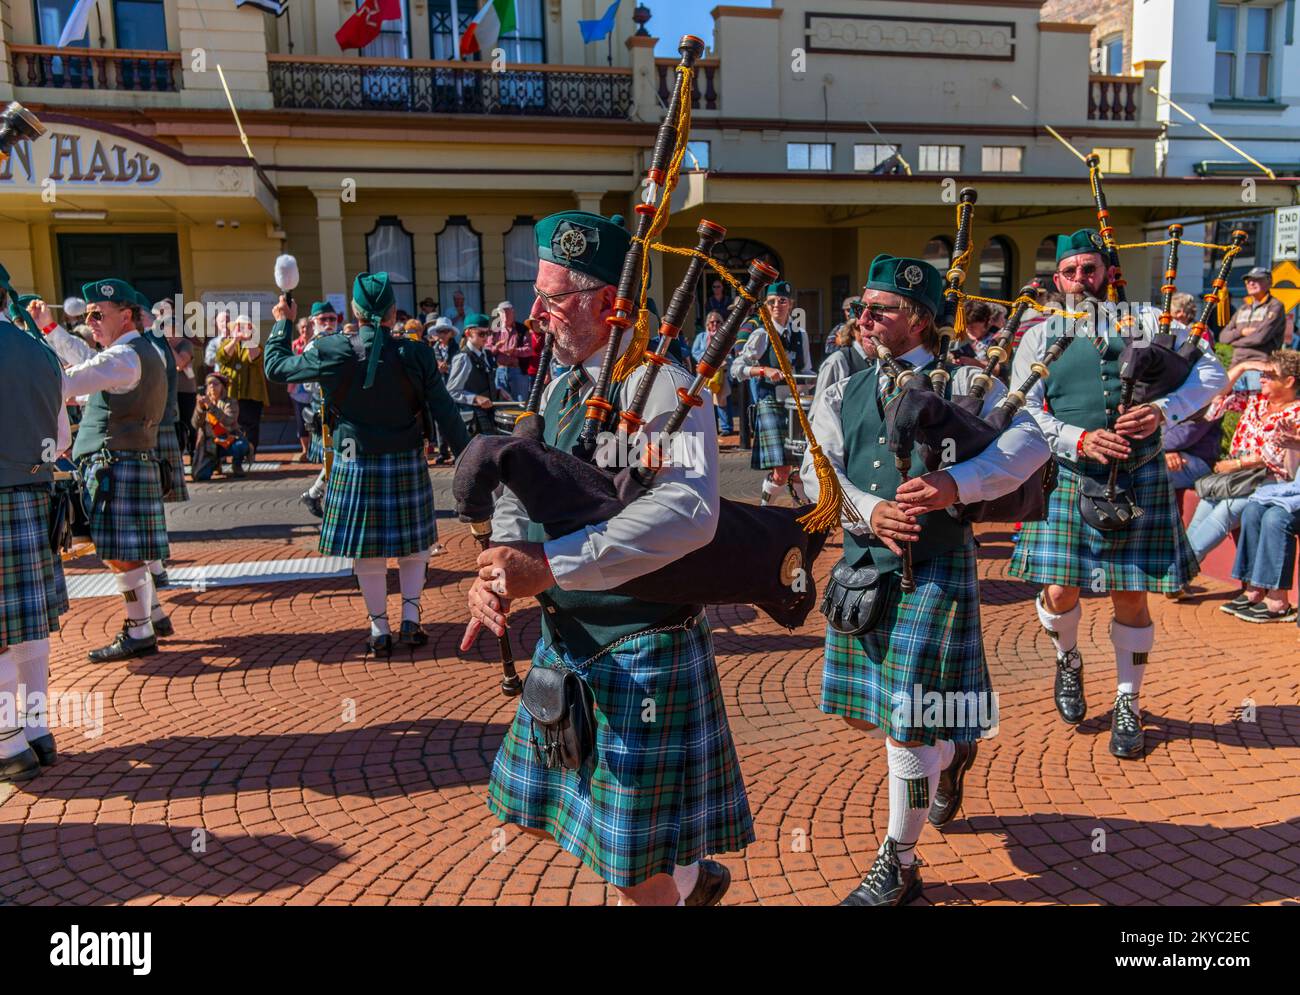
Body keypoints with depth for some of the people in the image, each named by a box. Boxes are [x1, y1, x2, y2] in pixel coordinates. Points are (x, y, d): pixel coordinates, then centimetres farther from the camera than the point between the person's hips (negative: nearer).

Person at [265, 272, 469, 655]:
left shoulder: (331, 352, -11)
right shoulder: (416, 354, -11)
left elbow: (276, 366, 3)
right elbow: (445, 412, -8)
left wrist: (282, 322, 18)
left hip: (356, 463, 0)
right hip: (406, 464, 0)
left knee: (366, 550, 10)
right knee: (414, 542, 17)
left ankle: (379, 630, 18)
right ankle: (410, 618, 13)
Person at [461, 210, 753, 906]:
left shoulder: (660, 386, -19)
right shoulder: (561, 386, 8)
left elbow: (688, 512, -35)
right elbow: (518, 493, 9)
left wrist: (547, 565, -34)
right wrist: (497, 570, -11)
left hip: (639, 650, -9)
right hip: (567, 640, 9)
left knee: (633, 866, 5)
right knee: (553, 805, 24)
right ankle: (691, 878, 45)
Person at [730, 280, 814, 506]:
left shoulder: (800, 335, 13)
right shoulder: (761, 335, -2)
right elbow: (736, 368, -7)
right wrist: (764, 370, -19)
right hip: (770, 403, -5)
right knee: (781, 471, -12)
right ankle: (764, 505, 14)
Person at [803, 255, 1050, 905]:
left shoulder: (963, 382, -2)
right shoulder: (842, 394, 10)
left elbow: (1030, 442, -12)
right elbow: (818, 471, 1)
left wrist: (957, 483, -27)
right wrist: (869, 510, -18)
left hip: (932, 569, -5)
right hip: (861, 564, 6)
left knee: (908, 723, -3)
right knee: (860, 712, 14)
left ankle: (898, 867, 16)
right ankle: (951, 754, 46)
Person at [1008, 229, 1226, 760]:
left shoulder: (1148, 322, 5)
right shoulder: (1039, 337, 4)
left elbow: (1211, 372, 4)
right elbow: (1024, 414, -1)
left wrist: (1162, 411, -14)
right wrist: (1079, 440, -17)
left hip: (1139, 480, 0)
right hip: (1068, 479, 0)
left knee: (1131, 596, 5)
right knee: (1059, 591, -3)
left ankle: (1127, 705, 24)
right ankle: (1068, 661, 32)